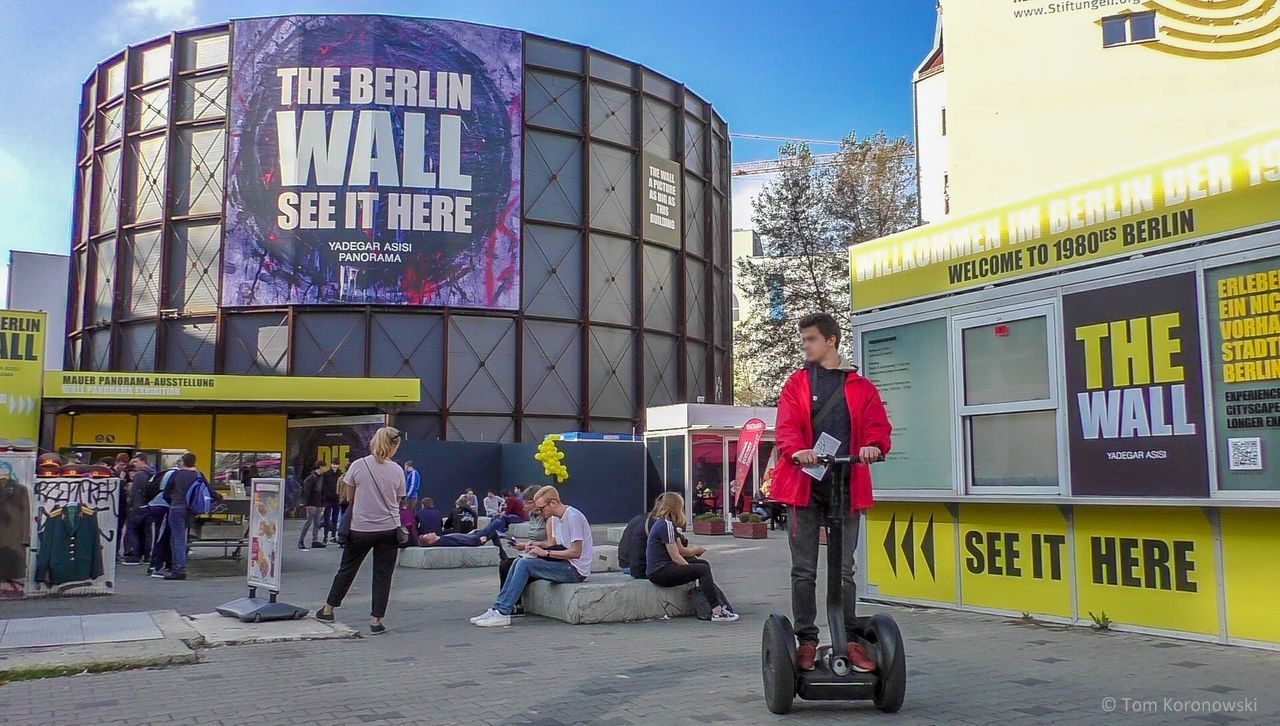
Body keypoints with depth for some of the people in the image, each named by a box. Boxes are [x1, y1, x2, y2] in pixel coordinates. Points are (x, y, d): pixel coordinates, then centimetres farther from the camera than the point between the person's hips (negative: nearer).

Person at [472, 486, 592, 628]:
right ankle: (497, 609, -2)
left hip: (575, 570, -9)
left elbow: (576, 552, -21)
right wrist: (537, 547, -1)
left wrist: (546, 553, -18)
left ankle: (502, 613, -18)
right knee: (518, 562, 1)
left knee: (524, 564, -19)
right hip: (565, 565, 9)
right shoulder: (555, 517, 12)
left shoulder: (574, 517, -17)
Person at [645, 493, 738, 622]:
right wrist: (692, 570, -7)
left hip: (661, 569, 11)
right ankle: (717, 612, -18)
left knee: (704, 564, 14)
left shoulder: (665, 523, 18)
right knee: (703, 569, -18)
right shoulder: (666, 524, -15)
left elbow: (681, 550, 18)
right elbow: (675, 557, -16)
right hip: (659, 573, -11)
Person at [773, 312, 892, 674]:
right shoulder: (796, 384, 10)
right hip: (805, 484, 0)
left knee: (843, 570, 8)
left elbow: (878, 426, 0)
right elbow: (786, 428, -4)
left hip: (846, 486, 0)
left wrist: (872, 446, -23)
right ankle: (806, 641, 12)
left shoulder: (861, 387, 11)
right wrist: (797, 450, -26)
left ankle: (848, 640, 16)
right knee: (804, 569, 3)